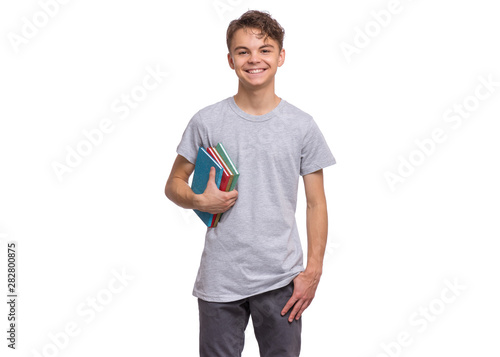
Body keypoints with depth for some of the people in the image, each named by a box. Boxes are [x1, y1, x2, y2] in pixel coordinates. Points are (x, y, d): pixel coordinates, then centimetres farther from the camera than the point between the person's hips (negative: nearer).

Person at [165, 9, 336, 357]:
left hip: (281, 280, 0)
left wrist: (313, 271, -2)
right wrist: (199, 200, -14)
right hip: (219, 279, 0)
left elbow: (317, 204, 3)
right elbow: (174, 184, 8)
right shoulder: (206, 122, 0)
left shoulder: (302, 126, 1)